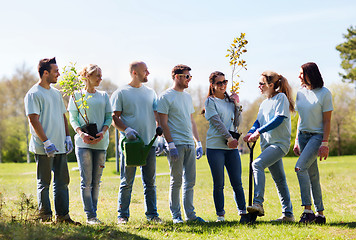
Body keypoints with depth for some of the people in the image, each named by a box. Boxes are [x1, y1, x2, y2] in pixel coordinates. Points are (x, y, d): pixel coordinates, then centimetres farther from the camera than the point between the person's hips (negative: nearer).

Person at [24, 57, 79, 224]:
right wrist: (46, 142, -19)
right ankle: (45, 216, 6)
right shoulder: (33, 94, -8)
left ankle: (62, 215, 14)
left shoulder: (56, 93, 17)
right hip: (43, 148, -7)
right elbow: (34, 120, -14)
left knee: (62, 182, 8)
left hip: (60, 147, 8)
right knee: (44, 183, -1)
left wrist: (67, 137, 12)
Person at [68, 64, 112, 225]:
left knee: (96, 181, 6)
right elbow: (73, 119, 2)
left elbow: (109, 117, 10)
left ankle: (93, 213, 12)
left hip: (101, 142, 3)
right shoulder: (77, 95, 5)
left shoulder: (104, 96, 13)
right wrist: (81, 134, -15)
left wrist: (102, 133, -9)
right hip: (83, 142, -3)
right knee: (86, 181, -6)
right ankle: (90, 216, -5)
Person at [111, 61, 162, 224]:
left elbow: (157, 116, 17)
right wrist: (126, 130, -20)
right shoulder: (121, 93, 0)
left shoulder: (150, 93, 15)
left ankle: (152, 214, 13)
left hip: (149, 143, 4)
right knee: (127, 182, 0)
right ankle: (123, 215, 6)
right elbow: (114, 118, -4)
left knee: (150, 182, 7)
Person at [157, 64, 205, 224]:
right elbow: (163, 123, -10)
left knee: (190, 181, 7)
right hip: (176, 144, -7)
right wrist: (171, 145, -17)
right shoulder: (166, 97, -5)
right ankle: (176, 215, 4)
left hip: (189, 144, 7)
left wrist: (198, 142, 16)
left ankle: (190, 214, 12)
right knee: (176, 181, -3)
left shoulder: (187, 96, 18)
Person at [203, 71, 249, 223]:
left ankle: (243, 212, 3)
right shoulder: (210, 101, 1)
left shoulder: (230, 100, 15)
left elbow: (236, 123, 11)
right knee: (219, 184, 0)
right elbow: (217, 122, -10)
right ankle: (220, 215, 7)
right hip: (215, 146, -4)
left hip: (231, 147, 4)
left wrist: (236, 105, 2)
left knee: (237, 182, 0)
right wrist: (229, 138, -18)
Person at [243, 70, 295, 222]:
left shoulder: (281, 97, -5)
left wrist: (259, 131, -20)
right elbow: (258, 122, 14)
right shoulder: (264, 103, 20)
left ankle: (258, 204, -35)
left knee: (257, 164, -28)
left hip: (280, 143, -9)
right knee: (279, 180, 10)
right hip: (268, 144, 9)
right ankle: (288, 214, 16)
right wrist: (251, 133, -7)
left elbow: (279, 119, -16)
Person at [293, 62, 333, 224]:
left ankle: (308, 210, -19)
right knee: (312, 175, 6)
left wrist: (325, 143, -16)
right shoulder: (301, 93, 9)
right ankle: (320, 213, 10)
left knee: (300, 167, -22)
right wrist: (297, 141, 13)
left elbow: (327, 121, -10)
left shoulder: (324, 93, -9)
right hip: (303, 136, 6)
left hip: (317, 136, -6)